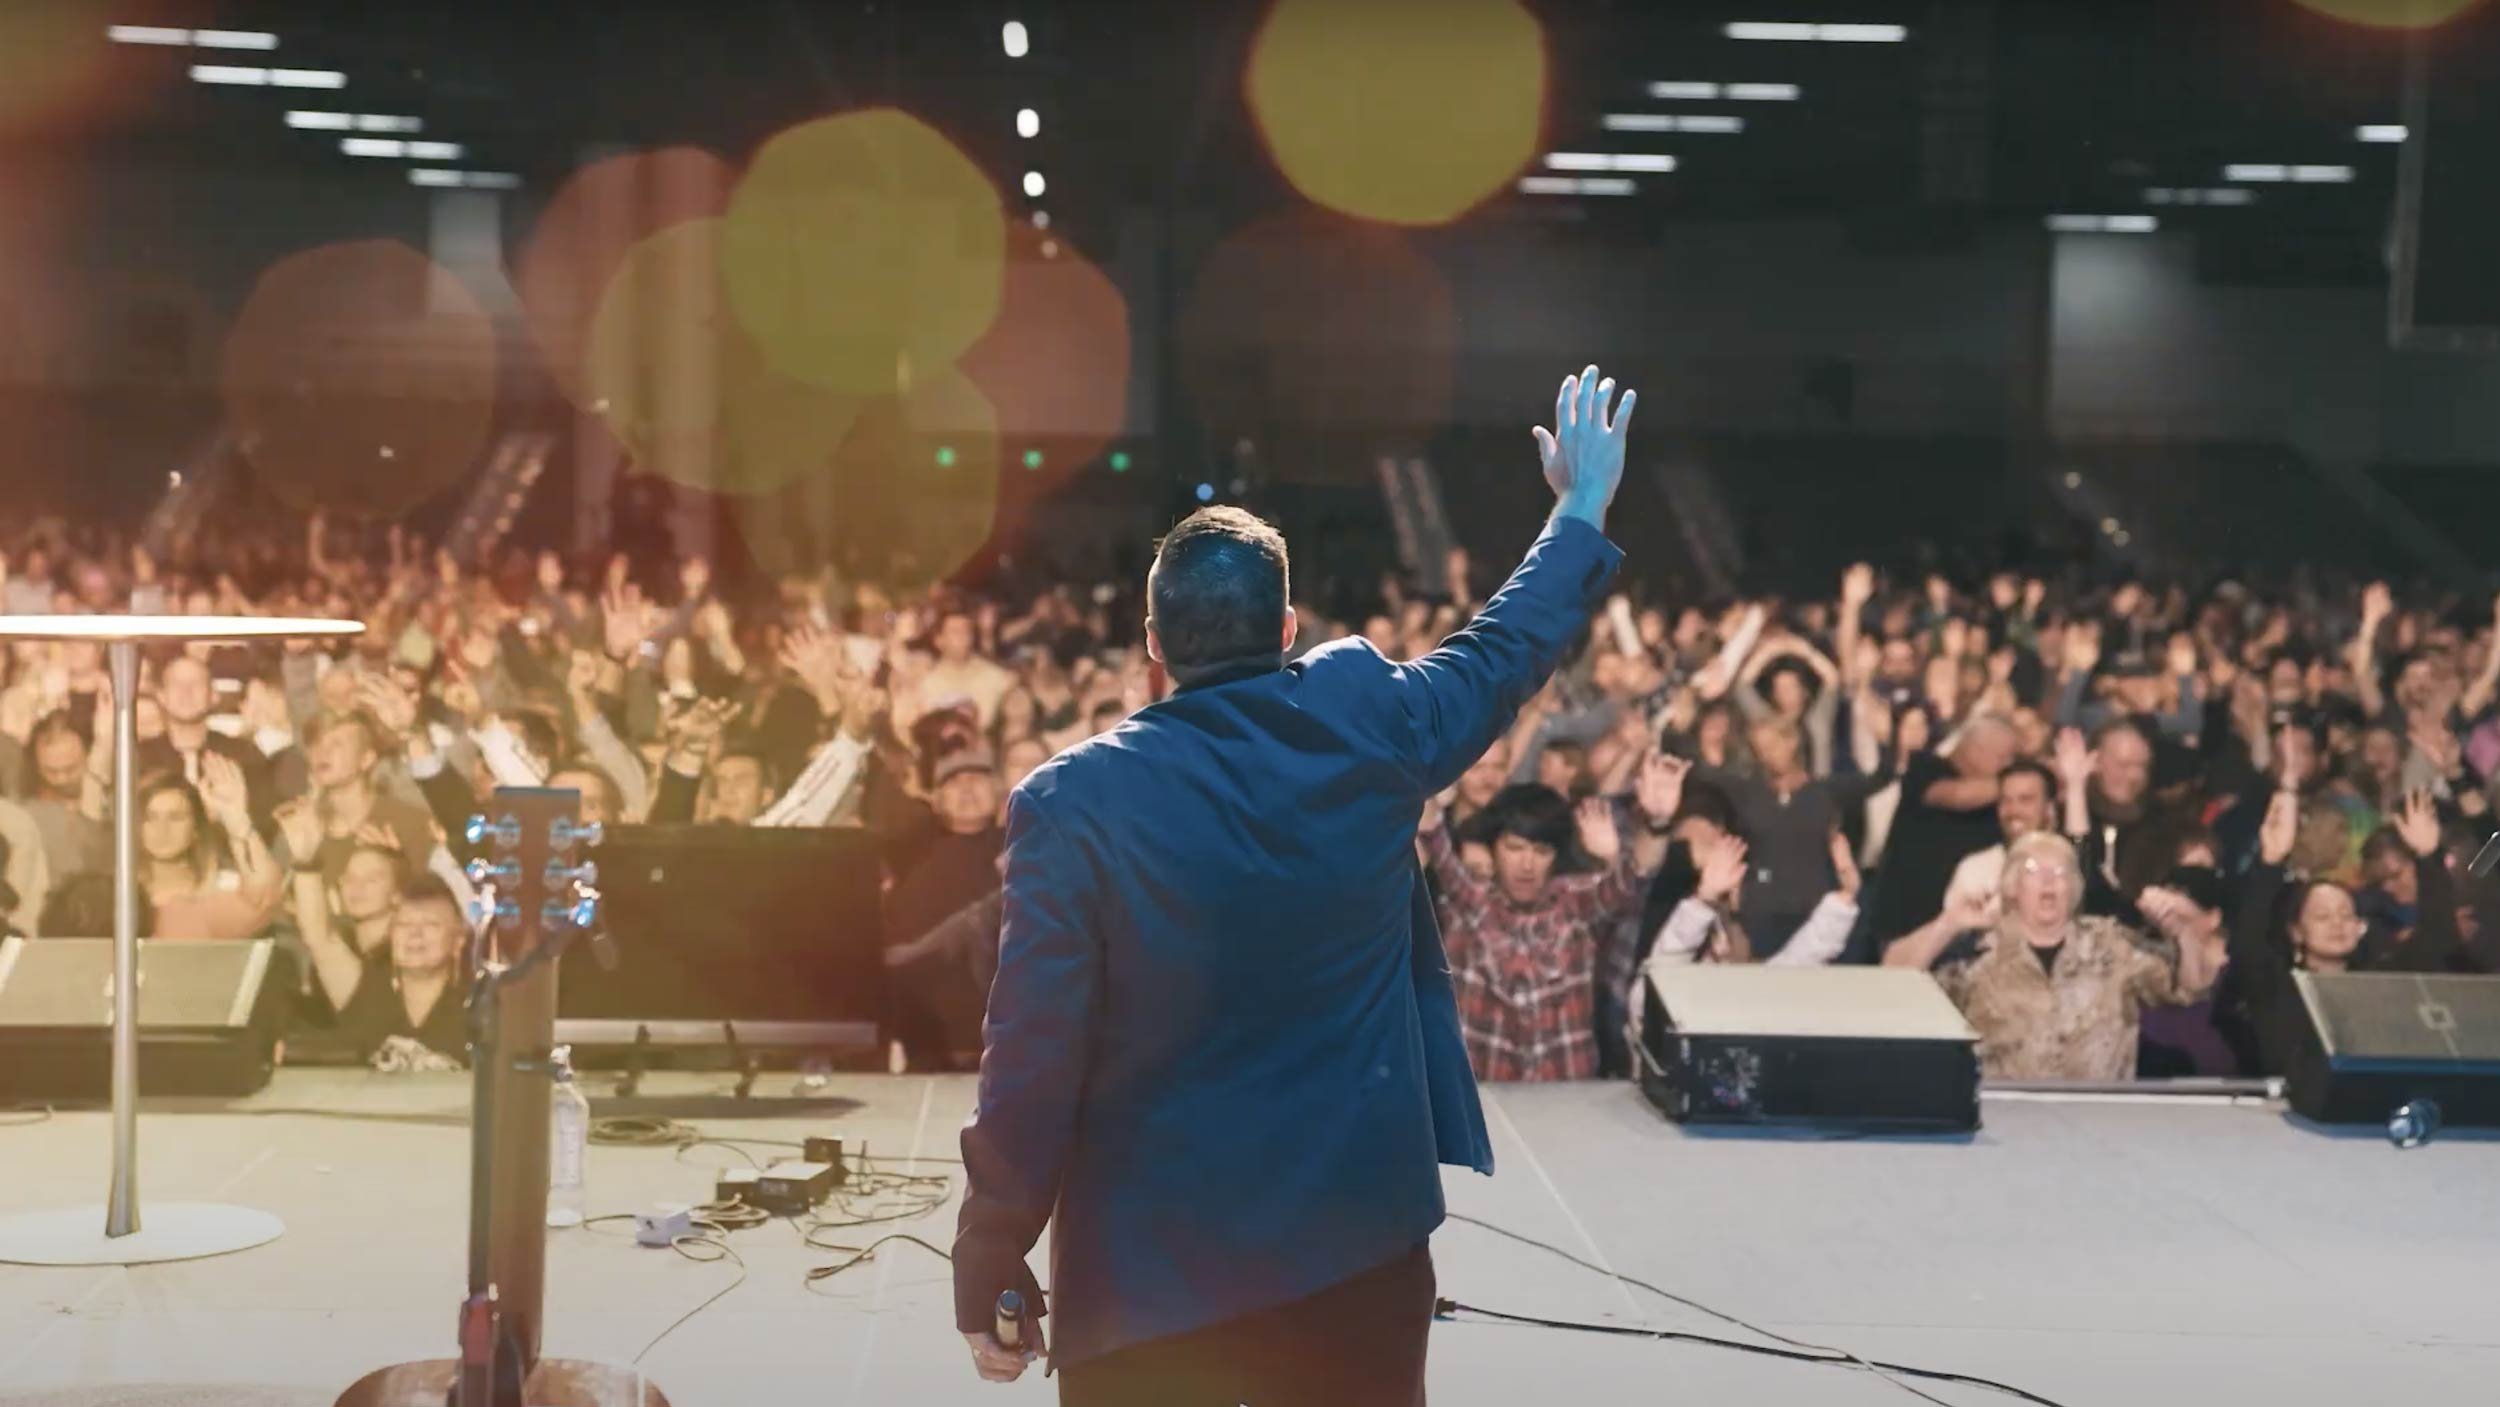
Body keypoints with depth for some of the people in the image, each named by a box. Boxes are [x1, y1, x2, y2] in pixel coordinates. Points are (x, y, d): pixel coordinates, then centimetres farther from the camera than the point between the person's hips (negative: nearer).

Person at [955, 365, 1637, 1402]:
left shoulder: (1077, 801, -13)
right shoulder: (1365, 724, -4)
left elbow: (1033, 1057, -14)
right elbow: (1506, 650, 16)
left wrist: (992, 1267, -5)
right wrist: (1583, 509, 34)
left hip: (1149, 1262, -3)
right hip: (1356, 1235, 3)